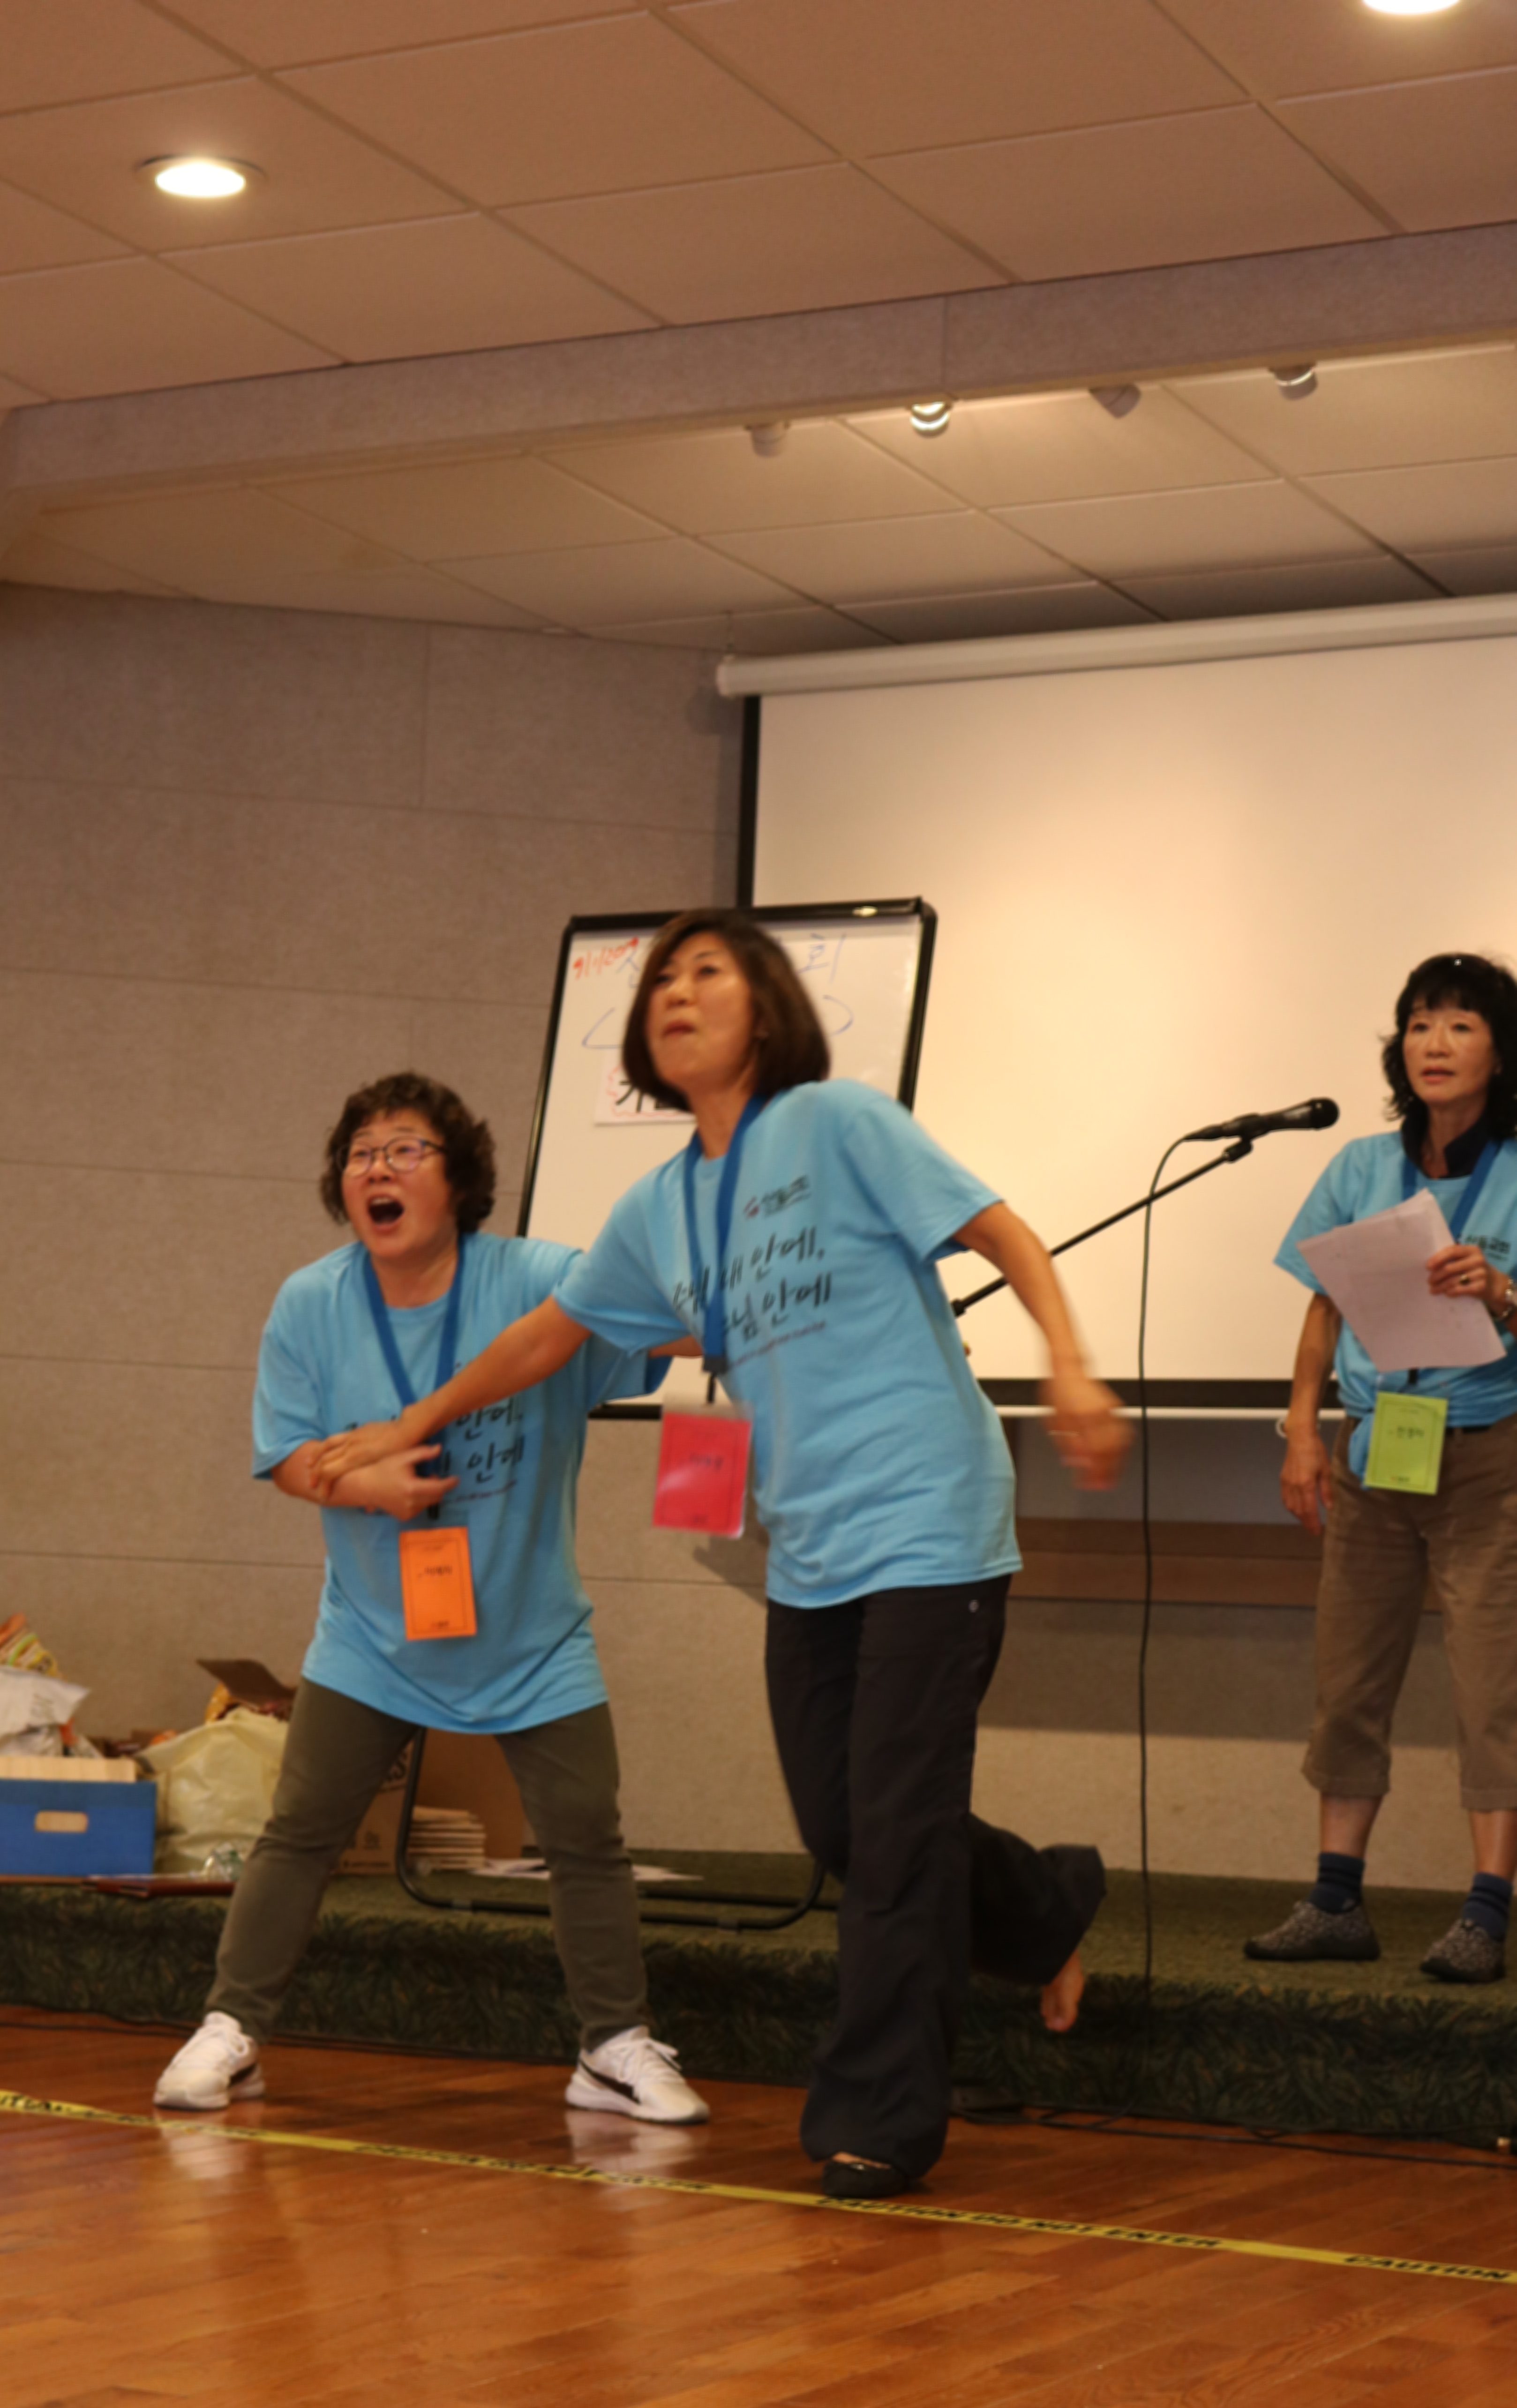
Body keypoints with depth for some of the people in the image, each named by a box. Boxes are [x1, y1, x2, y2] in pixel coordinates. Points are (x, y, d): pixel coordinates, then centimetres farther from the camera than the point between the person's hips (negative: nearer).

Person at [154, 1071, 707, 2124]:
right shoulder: (310, 1306, -8)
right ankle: (232, 2032, 13)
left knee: (587, 1838, 3)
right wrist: (366, 1484, -23)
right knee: (300, 1831, 1)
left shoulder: (541, 1283, -15)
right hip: (372, 1633, 1)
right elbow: (287, 1454, -5)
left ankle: (618, 2047, 18)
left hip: (533, 1636, -1)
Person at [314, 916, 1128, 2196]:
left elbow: (1002, 1232, -10)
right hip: (807, 1551, 7)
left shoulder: (838, 1121, -5)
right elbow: (549, 1331, 26)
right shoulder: (660, 1208, 14)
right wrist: (412, 1428, 33)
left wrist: (1069, 1368, -24)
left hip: (926, 1525, -7)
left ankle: (875, 2118, 6)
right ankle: (1052, 1907, 34)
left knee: (895, 1827, -5)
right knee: (838, 1826, 9)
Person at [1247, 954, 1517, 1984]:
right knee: (1351, 1677, 7)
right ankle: (1337, 1899, 14)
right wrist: (1304, 1431, 4)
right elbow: (1327, 1310, 11)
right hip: (1372, 1453, 4)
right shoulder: (1362, 1169, 8)